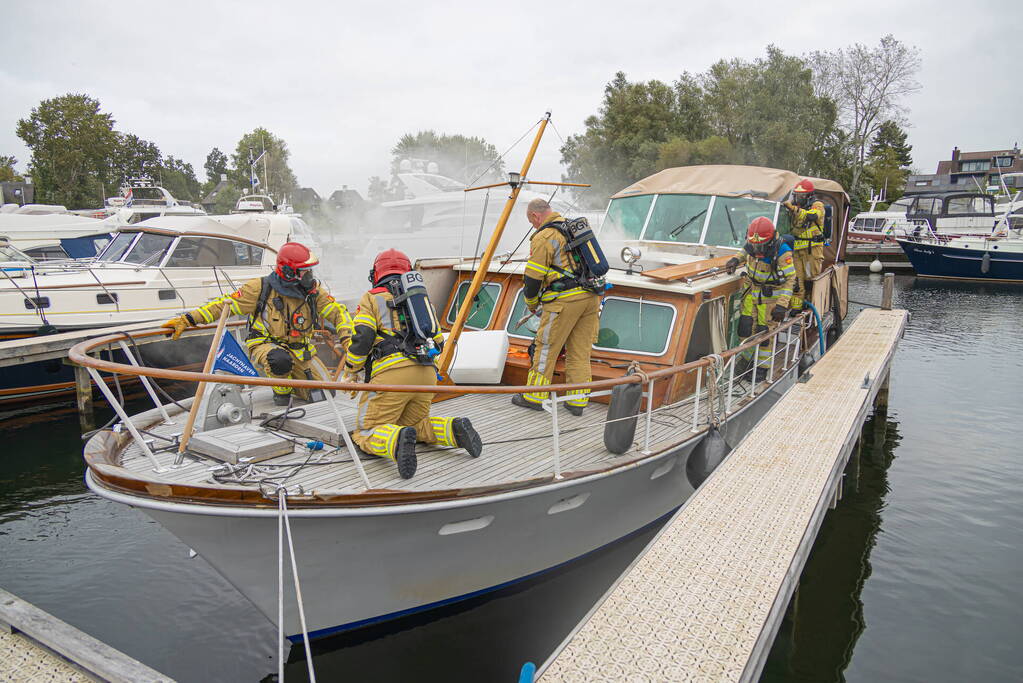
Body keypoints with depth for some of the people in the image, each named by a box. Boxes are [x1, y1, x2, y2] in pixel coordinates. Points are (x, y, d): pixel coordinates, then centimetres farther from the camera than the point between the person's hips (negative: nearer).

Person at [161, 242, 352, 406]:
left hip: (299, 350, 4)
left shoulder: (314, 290, -3)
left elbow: (338, 312, 0)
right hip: (266, 344, -4)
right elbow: (224, 304, -7)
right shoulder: (261, 288, -11)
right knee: (280, 360, -40)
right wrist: (187, 319, -13)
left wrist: (347, 339, -18)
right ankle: (281, 393, -7)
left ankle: (291, 377, 28)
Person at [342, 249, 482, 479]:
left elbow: (361, 338, -3)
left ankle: (399, 441, -30)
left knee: (366, 434, 2)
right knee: (414, 424, 24)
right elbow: (438, 342, 24)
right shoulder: (422, 298, 27)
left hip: (391, 373, -5)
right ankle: (453, 429, -4)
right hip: (427, 373, 5)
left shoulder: (372, 298, 11)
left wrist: (350, 375, 8)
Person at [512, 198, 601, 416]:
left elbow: (533, 277, -8)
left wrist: (532, 305, 9)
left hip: (565, 300, -8)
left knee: (546, 347, 5)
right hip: (591, 296, 8)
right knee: (580, 351, 11)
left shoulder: (543, 238, -7)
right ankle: (577, 401, 15)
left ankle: (535, 396, 13)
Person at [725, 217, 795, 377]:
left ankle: (763, 367, 14)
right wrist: (736, 259, 1)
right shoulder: (753, 245, -8)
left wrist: (782, 305, -22)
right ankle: (747, 359, 25)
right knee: (746, 327, 7)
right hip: (753, 292, 6)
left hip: (771, 298, -6)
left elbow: (790, 279, -19)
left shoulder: (782, 253, -26)